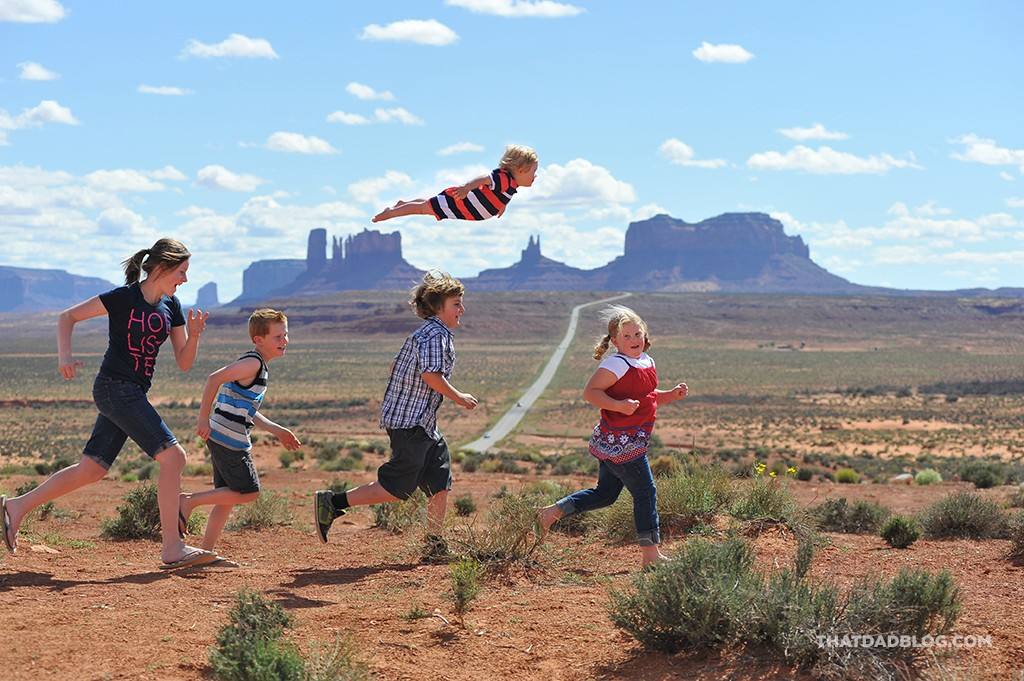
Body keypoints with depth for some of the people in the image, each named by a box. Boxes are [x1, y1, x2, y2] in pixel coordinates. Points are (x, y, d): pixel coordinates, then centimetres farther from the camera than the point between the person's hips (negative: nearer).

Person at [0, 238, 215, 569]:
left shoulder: (171, 307, 10)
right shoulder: (124, 297, -10)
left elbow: (184, 363, 10)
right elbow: (67, 317, -3)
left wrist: (194, 335, -9)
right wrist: (65, 357, -16)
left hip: (134, 394, 8)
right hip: (115, 388, -8)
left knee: (90, 471, 10)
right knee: (173, 457, -14)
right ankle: (172, 549, -11)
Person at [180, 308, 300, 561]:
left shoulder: (257, 366, 19)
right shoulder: (253, 363, -12)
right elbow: (215, 378, -24)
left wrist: (278, 431, 25)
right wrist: (203, 418, -25)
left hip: (221, 438, 10)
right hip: (229, 439, -10)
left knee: (228, 497, 13)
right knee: (248, 492, -4)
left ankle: (206, 551, 16)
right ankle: (189, 501, -2)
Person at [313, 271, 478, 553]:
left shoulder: (424, 333, 18)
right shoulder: (436, 333, -13)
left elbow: (397, 366, 23)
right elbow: (431, 374, -26)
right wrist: (458, 397, -15)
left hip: (423, 423, 11)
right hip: (410, 421, -11)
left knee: (440, 481, 11)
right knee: (396, 488, -9)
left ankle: (435, 544, 17)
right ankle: (332, 502, -3)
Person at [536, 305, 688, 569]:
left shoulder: (647, 361, 13)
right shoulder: (617, 364, -16)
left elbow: (648, 398, 25)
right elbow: (590, 392, -20)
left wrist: (671, 395, 8)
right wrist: (619, 405, -31)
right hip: (619, 442, -10)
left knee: (605, 494, 18)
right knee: (645, 492, -4)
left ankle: (551, 512, 23)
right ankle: (650, 553, 3)